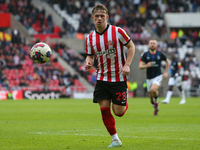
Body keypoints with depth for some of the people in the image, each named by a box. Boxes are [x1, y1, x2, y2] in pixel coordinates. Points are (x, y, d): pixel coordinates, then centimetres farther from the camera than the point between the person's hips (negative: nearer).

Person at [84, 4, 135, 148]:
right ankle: (115, 140, 11)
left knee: (118, 112, -3)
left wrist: (127, 65, -11)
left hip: (118, 78, -3)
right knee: (104, 111, -4)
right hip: (102, 79, 3)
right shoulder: (90, 38, 1)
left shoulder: (117, 31, -10)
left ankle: (125, 103, 34)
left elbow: (131, 46, -1)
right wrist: (88, 63, -12)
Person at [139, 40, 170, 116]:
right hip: (149, 78, 2)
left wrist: (166, 72, 6)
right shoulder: (145, 55, -5)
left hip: (158, 76, -2)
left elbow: (167, 61, 13)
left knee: (153, 89, -31)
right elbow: (140, 66, -11)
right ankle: (156, 108, 36)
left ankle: (156, 101, -1)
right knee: (151, 96, 9)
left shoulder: (160, 54, -4)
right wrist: (146, 66, -32)